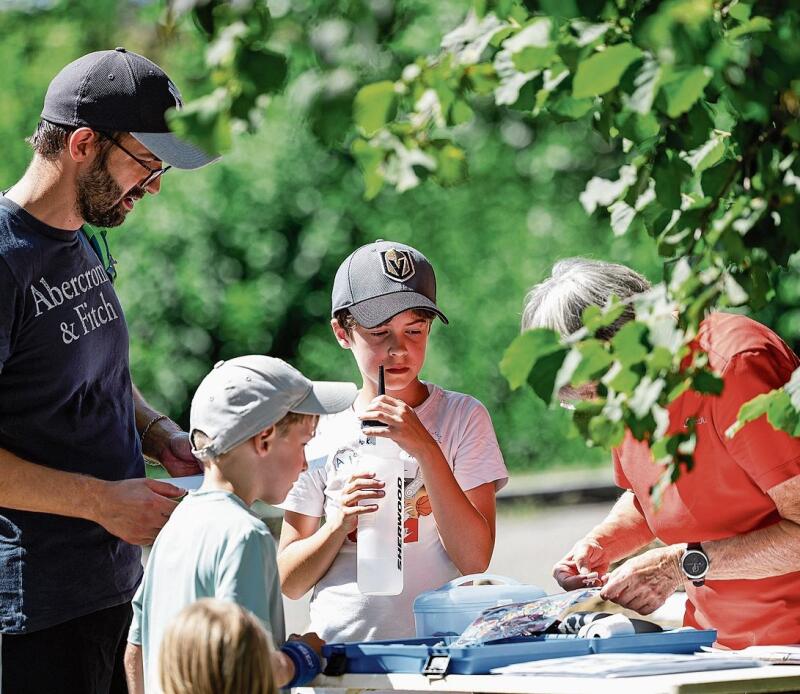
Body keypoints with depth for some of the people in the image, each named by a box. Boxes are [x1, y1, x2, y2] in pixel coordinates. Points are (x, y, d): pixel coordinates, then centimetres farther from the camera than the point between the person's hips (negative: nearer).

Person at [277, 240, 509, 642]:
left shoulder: (463, 417, 6)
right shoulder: (320, 431, 9)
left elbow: (475, 560, -5)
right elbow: (289, 583, 10)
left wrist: (424, 448, -12)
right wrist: (340, 522, -8)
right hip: (339, 648, 1)